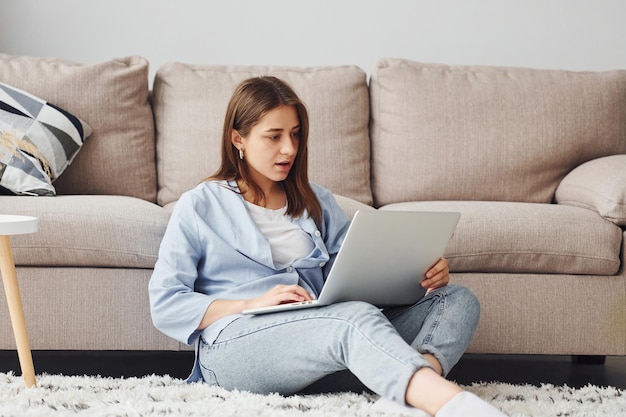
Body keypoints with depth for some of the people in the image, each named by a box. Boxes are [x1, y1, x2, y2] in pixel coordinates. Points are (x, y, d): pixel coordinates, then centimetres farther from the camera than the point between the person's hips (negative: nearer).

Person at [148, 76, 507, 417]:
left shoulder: (317, 203, 25)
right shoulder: (199, 207, 11)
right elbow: (165, 305, 2)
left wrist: (421, 276, -7)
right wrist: (252, 304, -12)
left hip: (317, 334, 6)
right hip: (234, 347, -5)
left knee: (458, 299, -14)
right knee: (357, 318, -36)